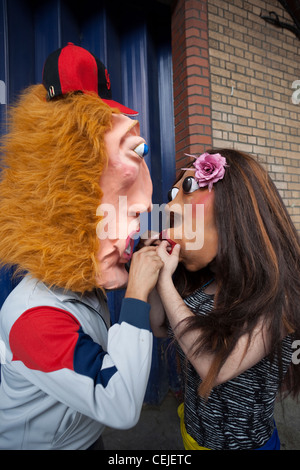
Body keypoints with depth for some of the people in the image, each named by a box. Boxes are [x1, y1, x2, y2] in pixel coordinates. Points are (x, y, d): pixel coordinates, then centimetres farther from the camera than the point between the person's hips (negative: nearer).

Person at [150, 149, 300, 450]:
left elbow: (216, 367, -34)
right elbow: (159, 328, -2)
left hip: (243, 440, -4)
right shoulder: (199, 281, -7)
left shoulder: (275, 292, -26)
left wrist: (165, 280, -30)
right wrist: (157, 269, -13)